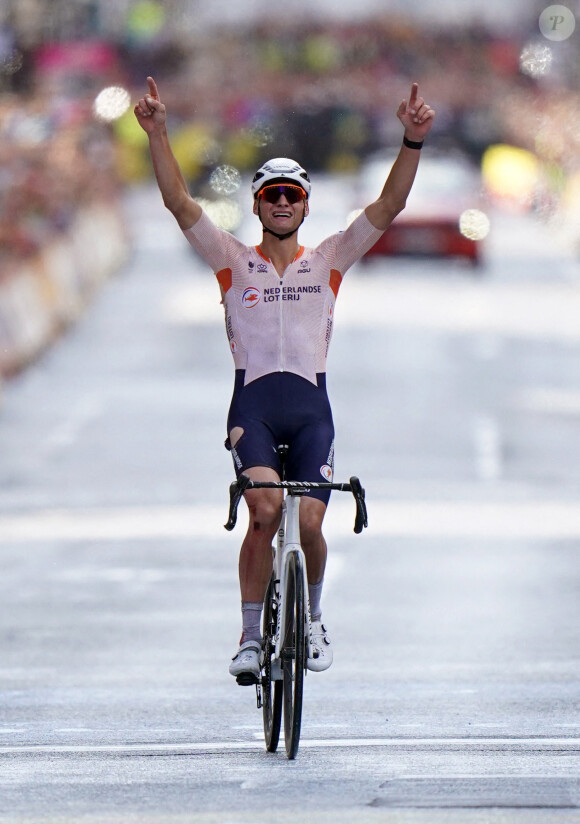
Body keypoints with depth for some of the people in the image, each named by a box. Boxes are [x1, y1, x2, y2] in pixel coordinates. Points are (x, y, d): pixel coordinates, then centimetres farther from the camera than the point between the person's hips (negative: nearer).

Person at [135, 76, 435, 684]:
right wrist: (157, 135, -12)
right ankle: (251, 637, -13)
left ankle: (310, 619, 18)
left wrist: (412, 143, -9)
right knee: (265, 509, -22)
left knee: (308, 521, -11)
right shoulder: (235, 262, 10)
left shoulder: (327, 262, 12)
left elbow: (388, 207, 3)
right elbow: (178, 202, 0)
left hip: (310, 406, 1)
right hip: (253, 402, -1)